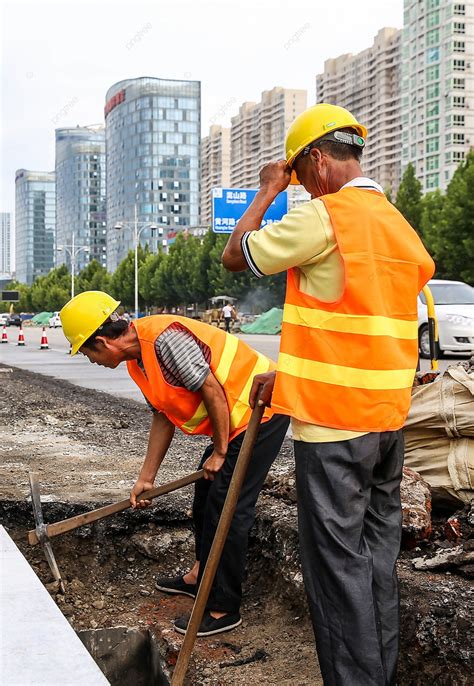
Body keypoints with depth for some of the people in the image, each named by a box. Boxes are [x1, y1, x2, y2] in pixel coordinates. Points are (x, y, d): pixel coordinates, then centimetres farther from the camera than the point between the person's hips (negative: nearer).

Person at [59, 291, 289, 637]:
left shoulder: (165, 339, -26)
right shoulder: (138, 357, 6)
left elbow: (212, 390, -25)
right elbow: (164, 415, 13)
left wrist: (219, 453, -14)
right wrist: (147, 477, 16)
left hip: (261, 412, -10)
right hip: (238, 417, 10)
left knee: (226, 508, -7)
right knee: (206, 494, 21)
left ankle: (224, 609, 3)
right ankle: (201, 576, 38)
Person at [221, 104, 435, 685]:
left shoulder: (323, 215, -13)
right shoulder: (399, 225, 14)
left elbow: (235, 256, -4)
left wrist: (269, 190, 7)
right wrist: (288, 373, 22)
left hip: (334, 422, -8)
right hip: (389, 417, 8)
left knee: (338, 563, -1)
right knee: (377, 554, 15)